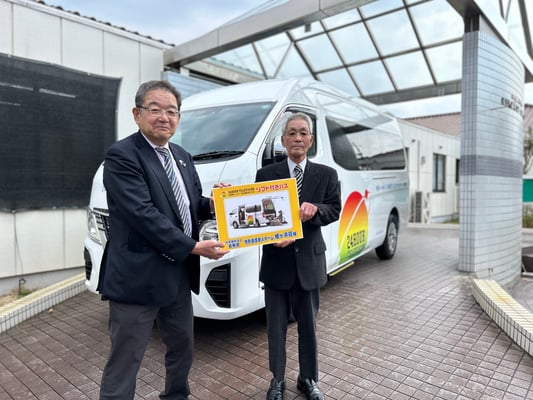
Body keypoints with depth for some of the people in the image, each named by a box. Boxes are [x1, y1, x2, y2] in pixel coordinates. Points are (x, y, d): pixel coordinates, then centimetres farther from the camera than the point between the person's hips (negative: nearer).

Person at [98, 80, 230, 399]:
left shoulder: (182, 156, 11)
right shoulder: (122, 156, -14)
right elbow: (143, 214, -22)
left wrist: (211, 204, -7)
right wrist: (193, 247, -21)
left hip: (179, 275, 8)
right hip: (138, 278, -8)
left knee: (183, 349, 24)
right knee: (124, 363, 7)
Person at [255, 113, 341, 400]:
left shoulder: (326, 175, 4)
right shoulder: (266, 174, 1)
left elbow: (335, 210, 0)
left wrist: (314, 210, -21)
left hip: (309, 260, 1)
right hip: (276, 260, 0)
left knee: (308, 325, 15)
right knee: (276, 326, 12)